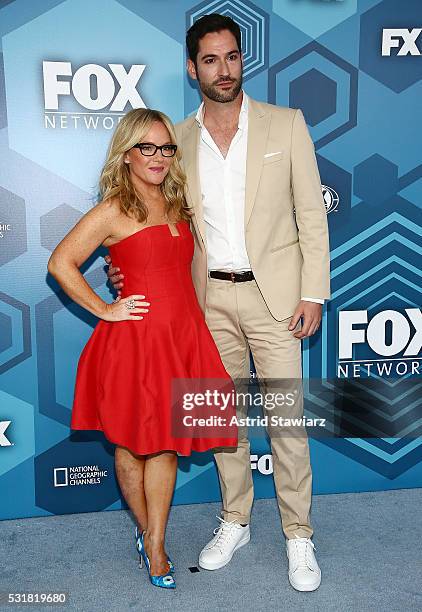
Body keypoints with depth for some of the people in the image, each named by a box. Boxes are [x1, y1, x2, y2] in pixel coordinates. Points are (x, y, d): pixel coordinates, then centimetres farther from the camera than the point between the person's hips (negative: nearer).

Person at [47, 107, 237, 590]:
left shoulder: (174, 203, 12)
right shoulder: (114, 210, -8)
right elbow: (60, 264, -9)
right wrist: (104, 310, -9)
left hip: (183, 336, 6)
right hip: (136, 339, -5)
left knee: (167, 443, 10)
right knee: (133, 443, 10)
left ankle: (154, 544, 25)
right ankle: (146, 530, 33)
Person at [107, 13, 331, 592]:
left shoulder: (286, 124, 0)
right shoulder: (180, 139, 6)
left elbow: (312, 214, -1)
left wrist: (313, 293, -7)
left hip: (273, 292, -2)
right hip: (211, 296, 3)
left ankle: (299, 535, 20)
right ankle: (234, 522, 32)